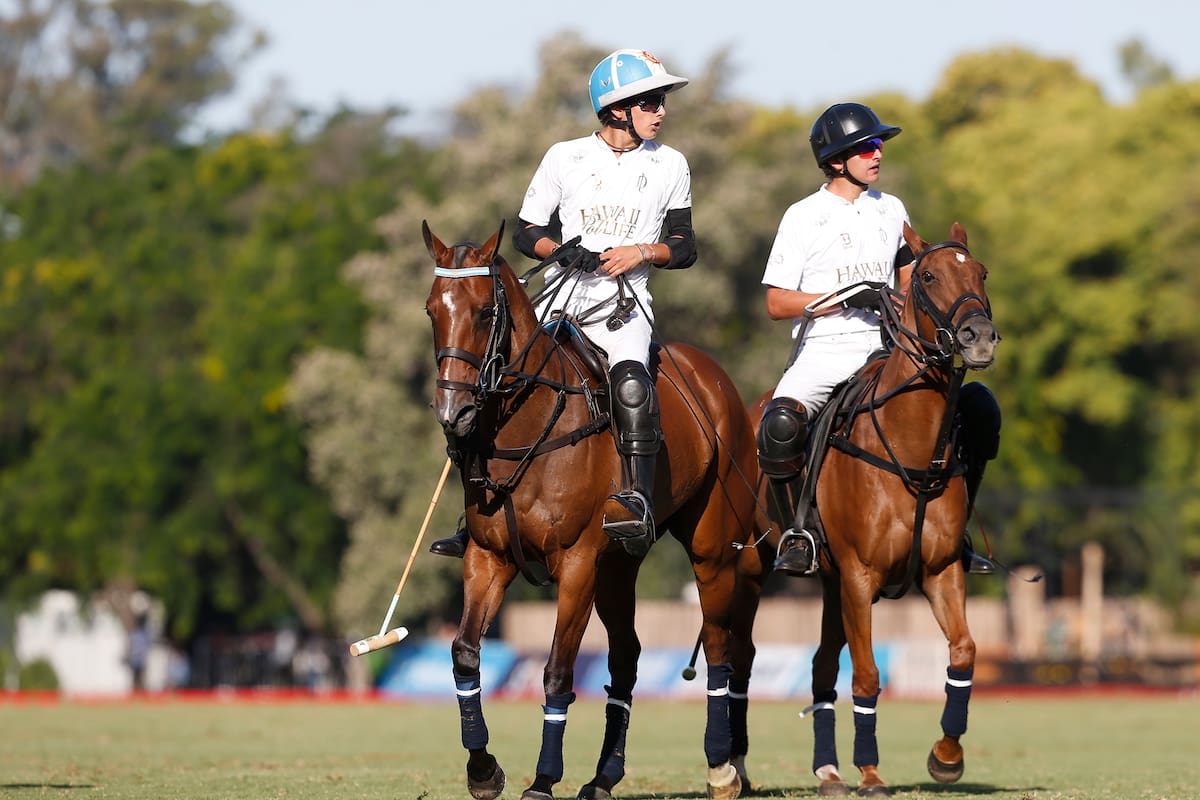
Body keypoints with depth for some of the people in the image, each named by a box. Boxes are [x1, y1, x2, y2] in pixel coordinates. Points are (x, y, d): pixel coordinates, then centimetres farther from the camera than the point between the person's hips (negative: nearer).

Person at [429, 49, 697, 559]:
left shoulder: (670, 166, 7)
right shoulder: (565, 158, 6)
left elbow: (684, 248, 11)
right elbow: (526, 233, 9)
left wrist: (642, 252, -9)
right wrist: (562, 251, -11)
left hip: (624, 306, -1)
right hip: (560, 301, 2)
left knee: (630, 382, -33)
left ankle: (637, 502, -39)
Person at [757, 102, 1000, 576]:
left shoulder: (892, 211, 12)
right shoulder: (803, 217, -1)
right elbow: (776, 303, -5)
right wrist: (846, 298, -16)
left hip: (884, 350, 4)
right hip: (821, 353, -4)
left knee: (977, 408, -12)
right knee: (780, 424, -34)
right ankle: (794, 533, -14)